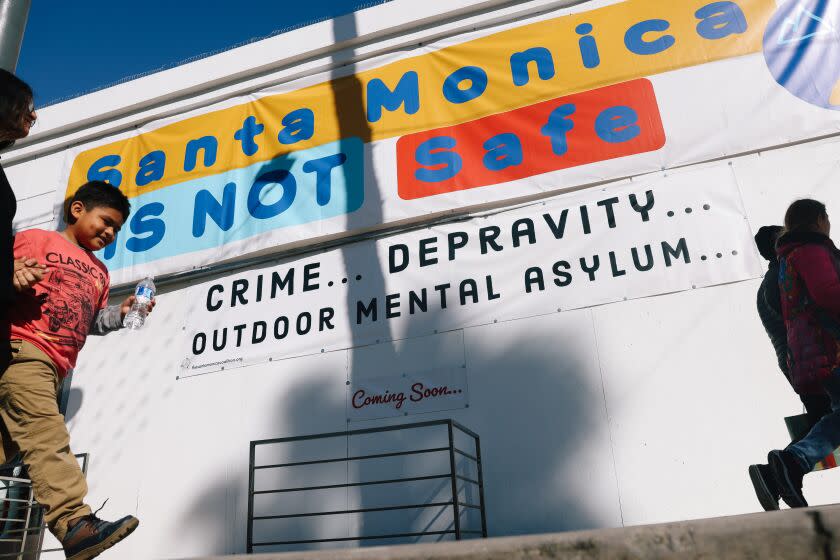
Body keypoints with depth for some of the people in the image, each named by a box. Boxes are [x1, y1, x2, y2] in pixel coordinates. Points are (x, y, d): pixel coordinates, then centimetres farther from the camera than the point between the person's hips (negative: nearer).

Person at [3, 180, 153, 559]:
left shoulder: (98, 273, 27)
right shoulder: (37, 239, 9)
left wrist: (122, 313, 7)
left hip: (53, 366, 8)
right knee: (46, 432, -22)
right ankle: (73, 523, -33)